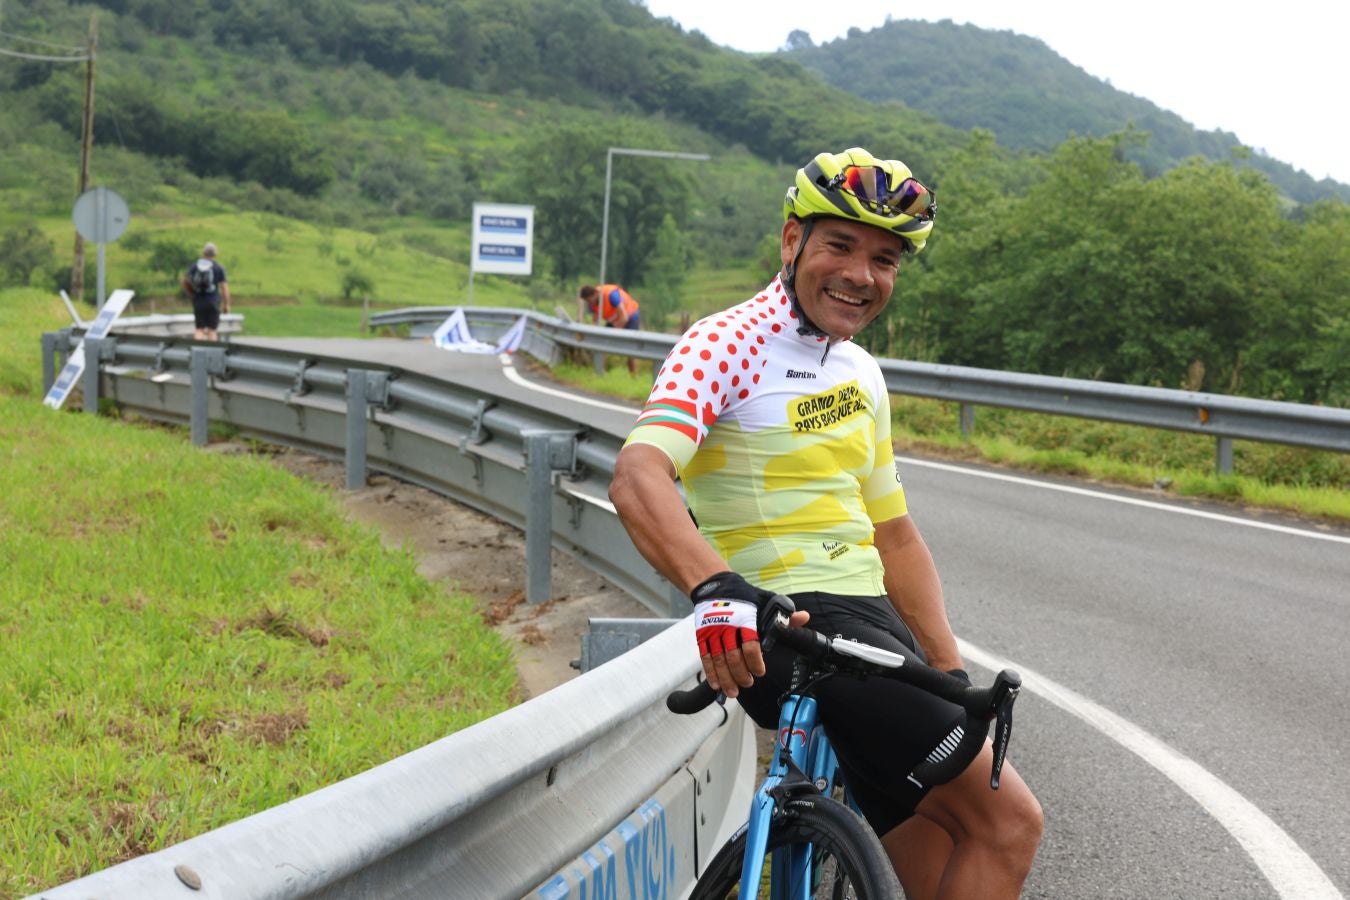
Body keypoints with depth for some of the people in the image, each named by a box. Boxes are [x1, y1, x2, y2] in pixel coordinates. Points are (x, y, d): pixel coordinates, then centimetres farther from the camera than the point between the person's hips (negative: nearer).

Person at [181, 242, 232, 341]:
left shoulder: (194, 267, 3)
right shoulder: (218, 268, -4)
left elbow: (185, 282, 6)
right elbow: (224, 287, -6)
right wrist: (226, 304, 0)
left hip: (198, 302, 2)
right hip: (213, 302, -2)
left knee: (199, 329, 7)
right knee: (212, 330, 4)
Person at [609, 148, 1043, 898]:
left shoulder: (862, 376, 18)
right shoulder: (730, 345, -9)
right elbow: (639, 478, -25)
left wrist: (953, 675, 16)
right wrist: (716, 586, -43)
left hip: (872, 627, 9)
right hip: (790, 632, -9)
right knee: (1008, 823, -14)